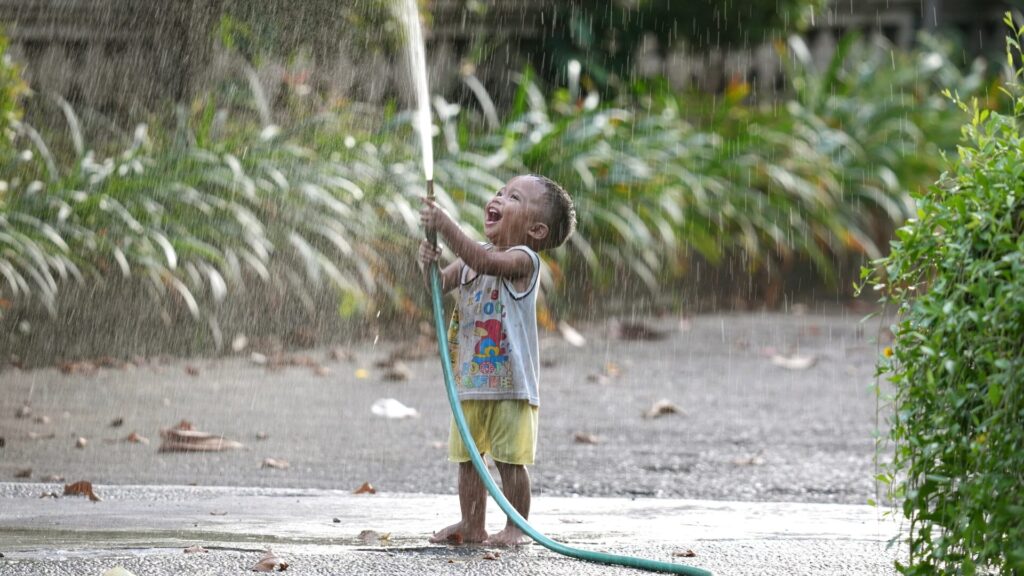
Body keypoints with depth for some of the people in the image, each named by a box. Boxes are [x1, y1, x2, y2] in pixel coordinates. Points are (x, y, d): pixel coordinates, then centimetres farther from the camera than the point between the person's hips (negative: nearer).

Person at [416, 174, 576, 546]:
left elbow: (486, 262, -32)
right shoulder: (470, 258, 10)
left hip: (509, 384, -8)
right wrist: (428, 265, -14)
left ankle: (516, 527, 8)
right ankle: (472, 526, 21)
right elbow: (440, 285, 8)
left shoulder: (523, 259, -14)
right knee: (468, 456, 12)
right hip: (471, 380, 8)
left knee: (510, 459, -2)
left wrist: (446, 227, -36)